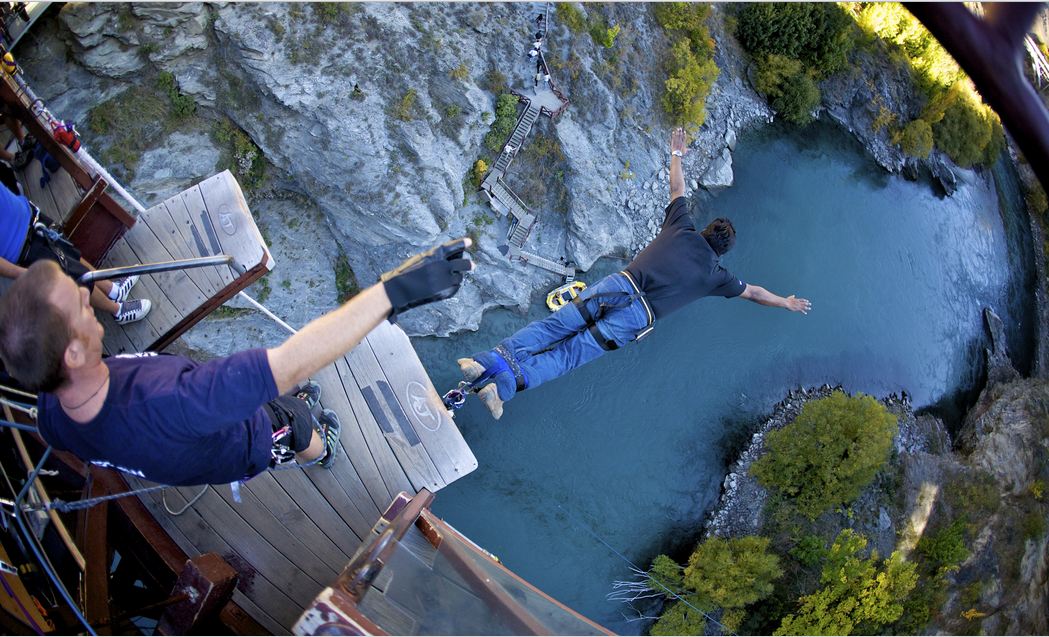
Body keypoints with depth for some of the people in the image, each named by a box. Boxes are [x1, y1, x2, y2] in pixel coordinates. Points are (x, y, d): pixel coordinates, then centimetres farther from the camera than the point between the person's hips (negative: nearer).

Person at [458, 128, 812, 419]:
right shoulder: (715, 275, 18)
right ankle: (506, 384, -27)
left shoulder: (682, 230, 22)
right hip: (638, 315, -3)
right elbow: (753, 292, 33)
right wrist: (787, 303, 50)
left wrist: (677, 154, 53)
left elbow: (677, 189, 37)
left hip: (619, 284, 3)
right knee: (572, 352, -9)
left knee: (554, 325, -7)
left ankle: (493, 360, -26)